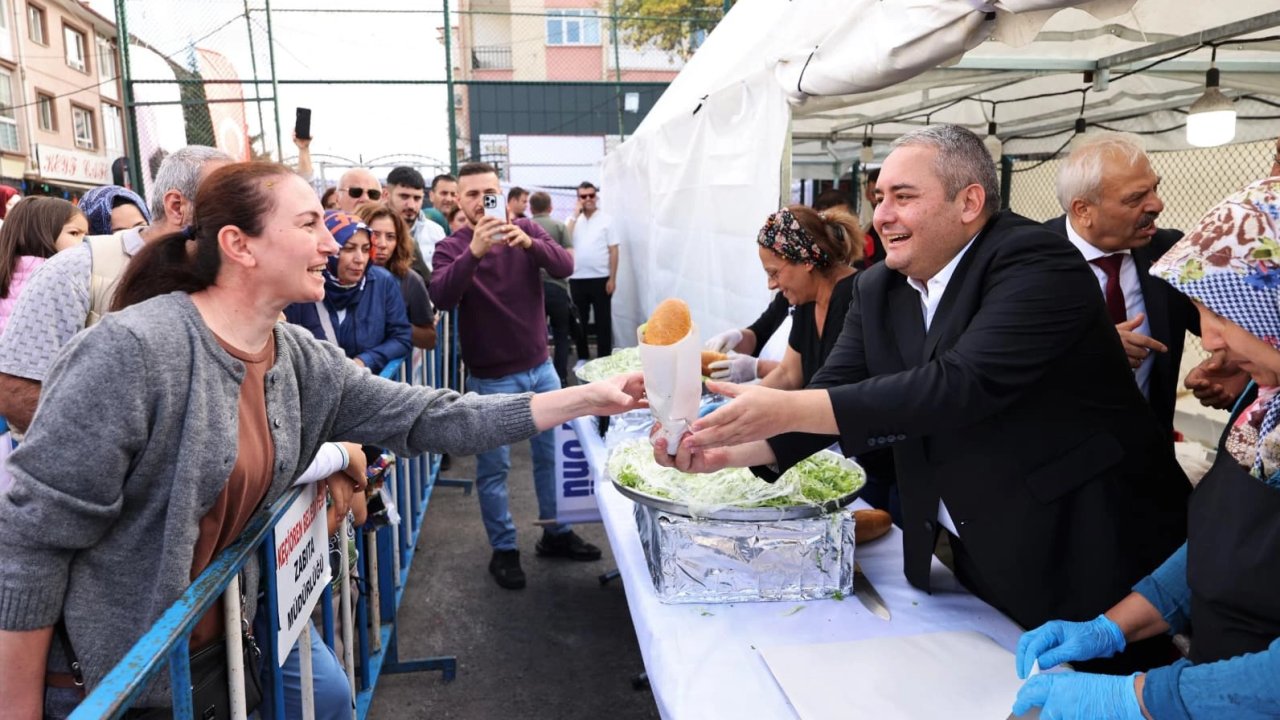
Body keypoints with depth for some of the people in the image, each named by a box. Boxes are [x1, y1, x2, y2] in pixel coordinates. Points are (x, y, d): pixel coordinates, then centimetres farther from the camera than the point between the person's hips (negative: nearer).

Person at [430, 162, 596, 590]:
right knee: (494, 467, 5)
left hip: (540, 367, 3)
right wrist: (474, 251, -38)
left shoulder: (526, 230, 1)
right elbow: (441, 298, -25)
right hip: (491, 378, -3)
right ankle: (503, 550, 21)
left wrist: (528, 243, -33)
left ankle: (556, 533, 32)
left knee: (553, 454, 14)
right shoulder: (452, 247, -7)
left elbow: (564, 266, -15)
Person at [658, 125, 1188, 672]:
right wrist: (736, 449, -22)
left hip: (1081, 558, -5)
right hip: (980, 556, 6)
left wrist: (789, 410, -36)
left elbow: (963, 383, -33)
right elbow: (836, 389, -5)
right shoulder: (877, 288, 1)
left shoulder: (1038, 263, -20)